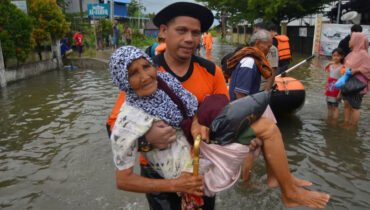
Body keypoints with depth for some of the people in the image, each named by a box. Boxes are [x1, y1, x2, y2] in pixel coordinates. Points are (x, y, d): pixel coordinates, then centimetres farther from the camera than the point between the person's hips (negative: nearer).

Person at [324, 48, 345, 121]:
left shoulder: (342, 68, -12)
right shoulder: (330, 66, 9)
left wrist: (340, 93, -18)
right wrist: (326, 89, 16)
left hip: (336, 91, -7)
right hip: (329, 91, 7)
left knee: (335, 107, -2)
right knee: (329, 107, 13)